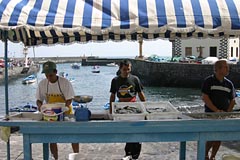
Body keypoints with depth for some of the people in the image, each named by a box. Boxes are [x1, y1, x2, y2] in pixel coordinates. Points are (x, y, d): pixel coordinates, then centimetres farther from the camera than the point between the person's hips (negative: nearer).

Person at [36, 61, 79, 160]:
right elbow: (39, 99, 2)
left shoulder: (65, 82, -16)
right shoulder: (42, 84, -6)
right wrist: (40, 106, -21)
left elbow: (69, 100, -17)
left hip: (66, 113, -3)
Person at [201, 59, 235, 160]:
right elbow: (204, 97, -11)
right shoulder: (209, 81, -5)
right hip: (210, 114, -4)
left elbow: (232, 100, 12)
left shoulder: (229, 83, 8)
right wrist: (216, 110, -17)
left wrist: (228, 112, -4)